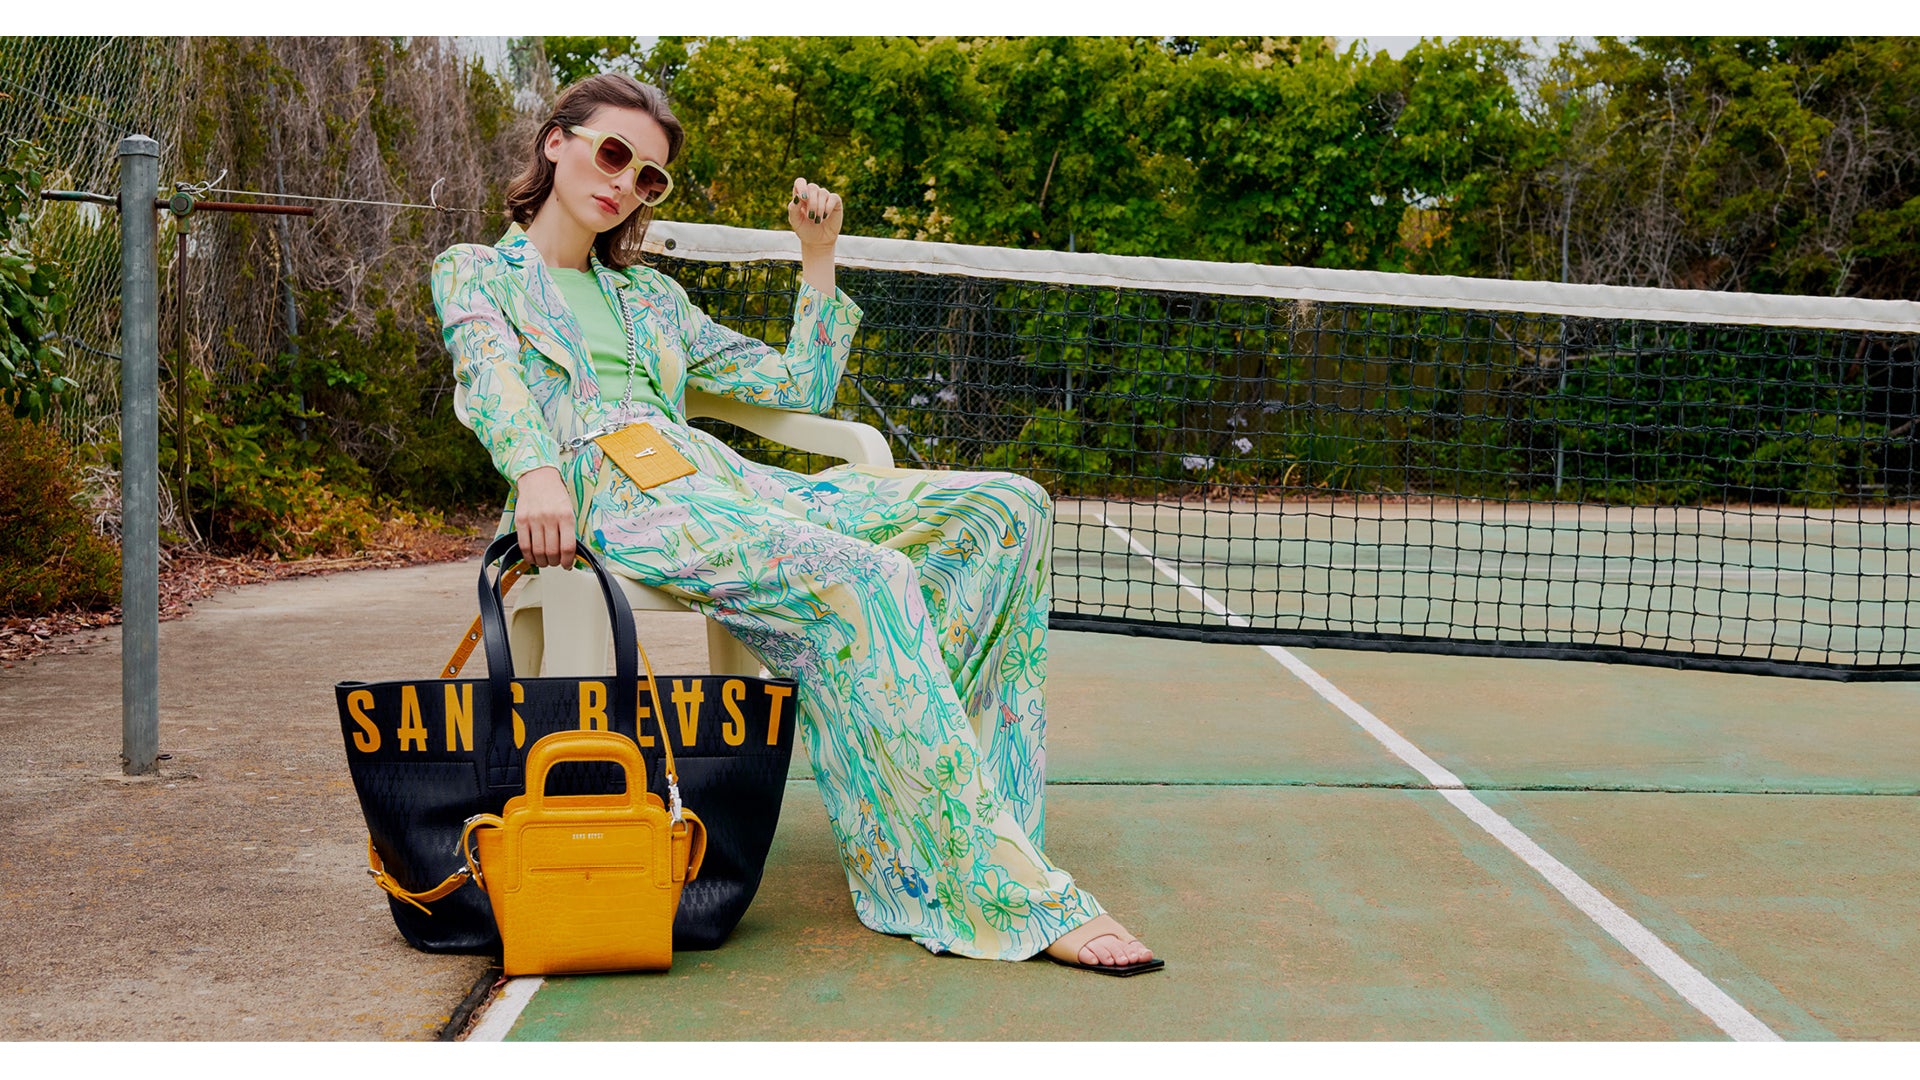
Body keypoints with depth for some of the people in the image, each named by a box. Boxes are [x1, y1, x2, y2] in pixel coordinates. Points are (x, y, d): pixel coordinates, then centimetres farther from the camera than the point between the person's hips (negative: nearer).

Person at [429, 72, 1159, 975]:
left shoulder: (649, 296, 33)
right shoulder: (474, 271, 18)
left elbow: (800, 385, 31)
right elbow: (492, 372, -6)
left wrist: (818, 256, 25)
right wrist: (536, 469, -26)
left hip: (729, 482, 7)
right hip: (611, 492, -7)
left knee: (1008, 508, -12)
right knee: (865, 580, -34)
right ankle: (1006, 894, -33)